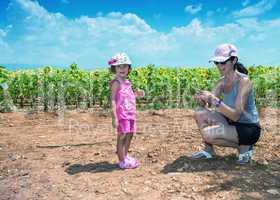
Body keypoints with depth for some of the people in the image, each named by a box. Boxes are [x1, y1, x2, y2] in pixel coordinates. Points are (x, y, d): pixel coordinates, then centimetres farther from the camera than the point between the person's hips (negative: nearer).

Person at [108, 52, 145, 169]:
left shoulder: (127, 83, 14)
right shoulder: (116, 83, -10)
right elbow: (113, 100, -16)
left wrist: (136, 94, 8)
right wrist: (114, 117, -22)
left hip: (131, 114, 9)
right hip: (122, 114, -9)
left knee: (129, 135, 16)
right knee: (122, 136, -2)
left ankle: (125, 157, 32)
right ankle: (122, 161, 10)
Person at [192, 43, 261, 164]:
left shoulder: (243, 81, -22)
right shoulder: (222, 82, 0)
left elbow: (236, 116, -28)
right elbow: (207, 106, -5)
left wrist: (215, 101, -37)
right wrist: (202, 100, -28)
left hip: (249, 129, -7)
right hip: (232, 123, 7)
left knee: (207, 134, -24)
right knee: (200, 114, -7)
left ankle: (243, 146, -2)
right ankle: (209, 150, 7)